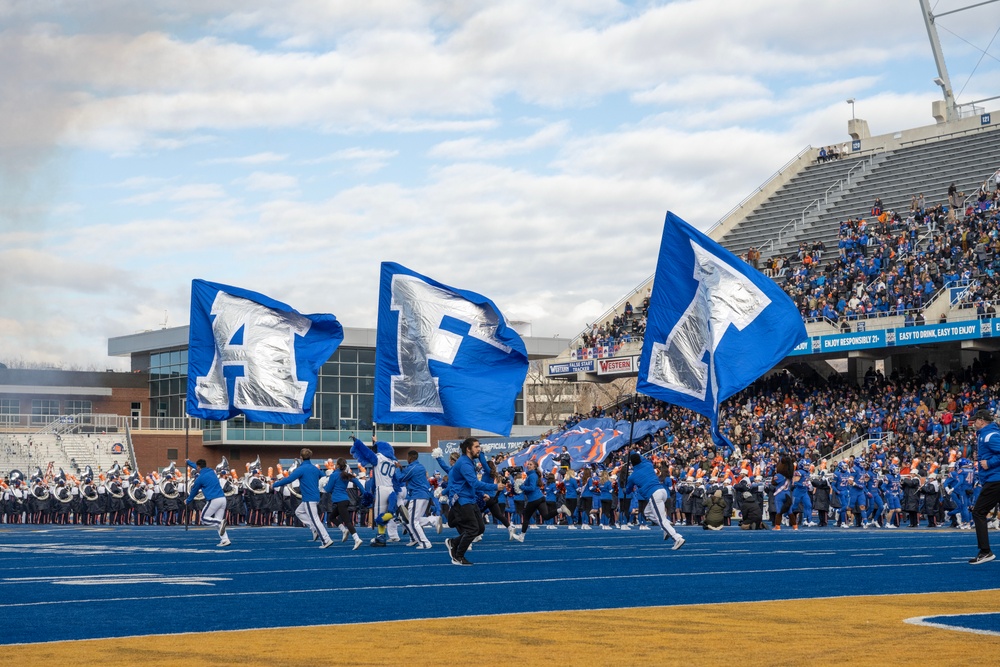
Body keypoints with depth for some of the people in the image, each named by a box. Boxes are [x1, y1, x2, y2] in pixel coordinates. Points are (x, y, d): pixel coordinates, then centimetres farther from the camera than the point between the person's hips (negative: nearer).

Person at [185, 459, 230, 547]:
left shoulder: (200, 478, -3)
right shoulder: (211, 471, 16)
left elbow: (194, 491, 11)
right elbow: (201, 468, 37)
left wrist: (188, 501, 30)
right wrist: (188, 462, 53)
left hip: (213, 500, -7)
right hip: (223, 498, 7)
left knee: (204, 518, 7)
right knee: (218, 520, 12)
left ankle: (221, 522, -20)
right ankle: (225, 540, -2)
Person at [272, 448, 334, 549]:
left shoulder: (301, 469, -13)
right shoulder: (315, 468, 9)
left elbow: (288, 479, -17)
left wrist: (274, 485, -6)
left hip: (309, 499, -8)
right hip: (316, 497, 8)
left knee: (315, 519, -7)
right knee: (299, 512, 23)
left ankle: (327, 540, -11)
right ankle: (314, 530, 13)